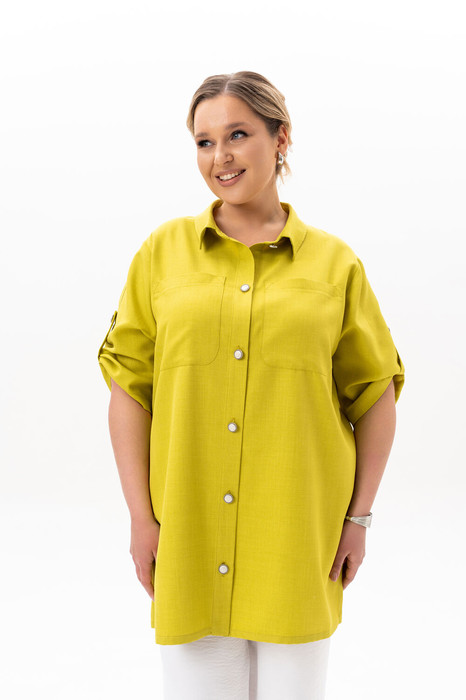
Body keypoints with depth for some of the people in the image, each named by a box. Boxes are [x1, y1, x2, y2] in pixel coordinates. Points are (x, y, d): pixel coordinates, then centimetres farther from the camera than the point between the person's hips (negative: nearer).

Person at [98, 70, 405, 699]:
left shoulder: (334, 263, 1)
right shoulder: (164, 251, 2)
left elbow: (376, 395, 6)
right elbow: (128, 386, 2)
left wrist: (359, 518, 3)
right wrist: (141, 516, -3)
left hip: (298, 537, 0)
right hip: (188, 536, 0)